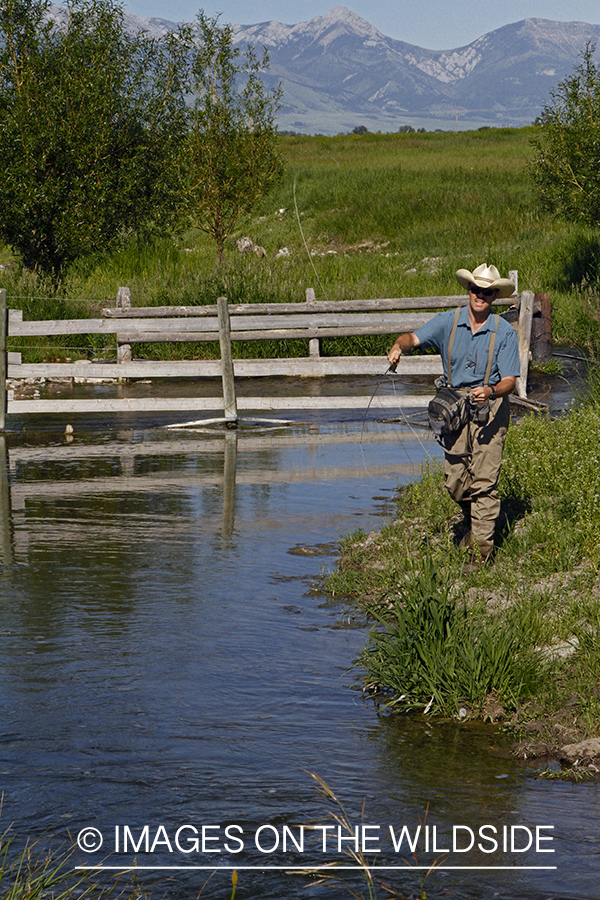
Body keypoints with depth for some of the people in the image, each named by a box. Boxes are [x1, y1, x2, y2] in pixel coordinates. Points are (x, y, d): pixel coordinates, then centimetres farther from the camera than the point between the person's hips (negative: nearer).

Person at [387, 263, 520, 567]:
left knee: (484, 480, -9)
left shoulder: (504, 333, -6)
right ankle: (472, 522, 35)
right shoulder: (449, 321, 1)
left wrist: (491, 391, -30)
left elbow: (509, 381, -9)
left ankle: (482, 547, -3)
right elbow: (415, 337, -8)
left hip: (490, 407, -3)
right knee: (455, 480, 5)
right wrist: (398, 346, -31)